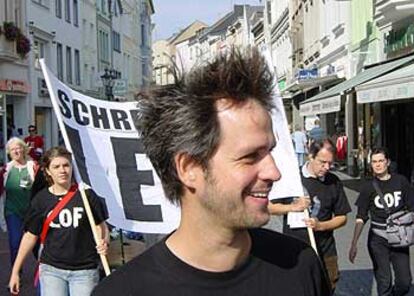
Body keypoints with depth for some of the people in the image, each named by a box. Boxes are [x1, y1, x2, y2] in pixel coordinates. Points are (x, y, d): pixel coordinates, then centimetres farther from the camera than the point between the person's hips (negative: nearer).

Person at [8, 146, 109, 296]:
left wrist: (103, 243, -20)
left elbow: (101, 226, 3)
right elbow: (30, 235, 6)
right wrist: (15, 272, 7)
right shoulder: (41, 199, 0)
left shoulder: (86, 194, -4)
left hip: (84, 270, -1)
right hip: (51, 269, 1)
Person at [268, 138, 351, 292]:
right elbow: (270, 207, 0)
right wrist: (292, 207, -16)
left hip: (325, 252, 2)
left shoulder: (334, 182, 4)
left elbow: (342, 217, 7)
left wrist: (320, 225, -10)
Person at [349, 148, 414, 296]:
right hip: (378, 240, -1)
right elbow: (361, 217, -2)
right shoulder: (368, 187, -3)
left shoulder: (401, 181, -2)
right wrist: (354, 244, -9)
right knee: (384, 282, 0)